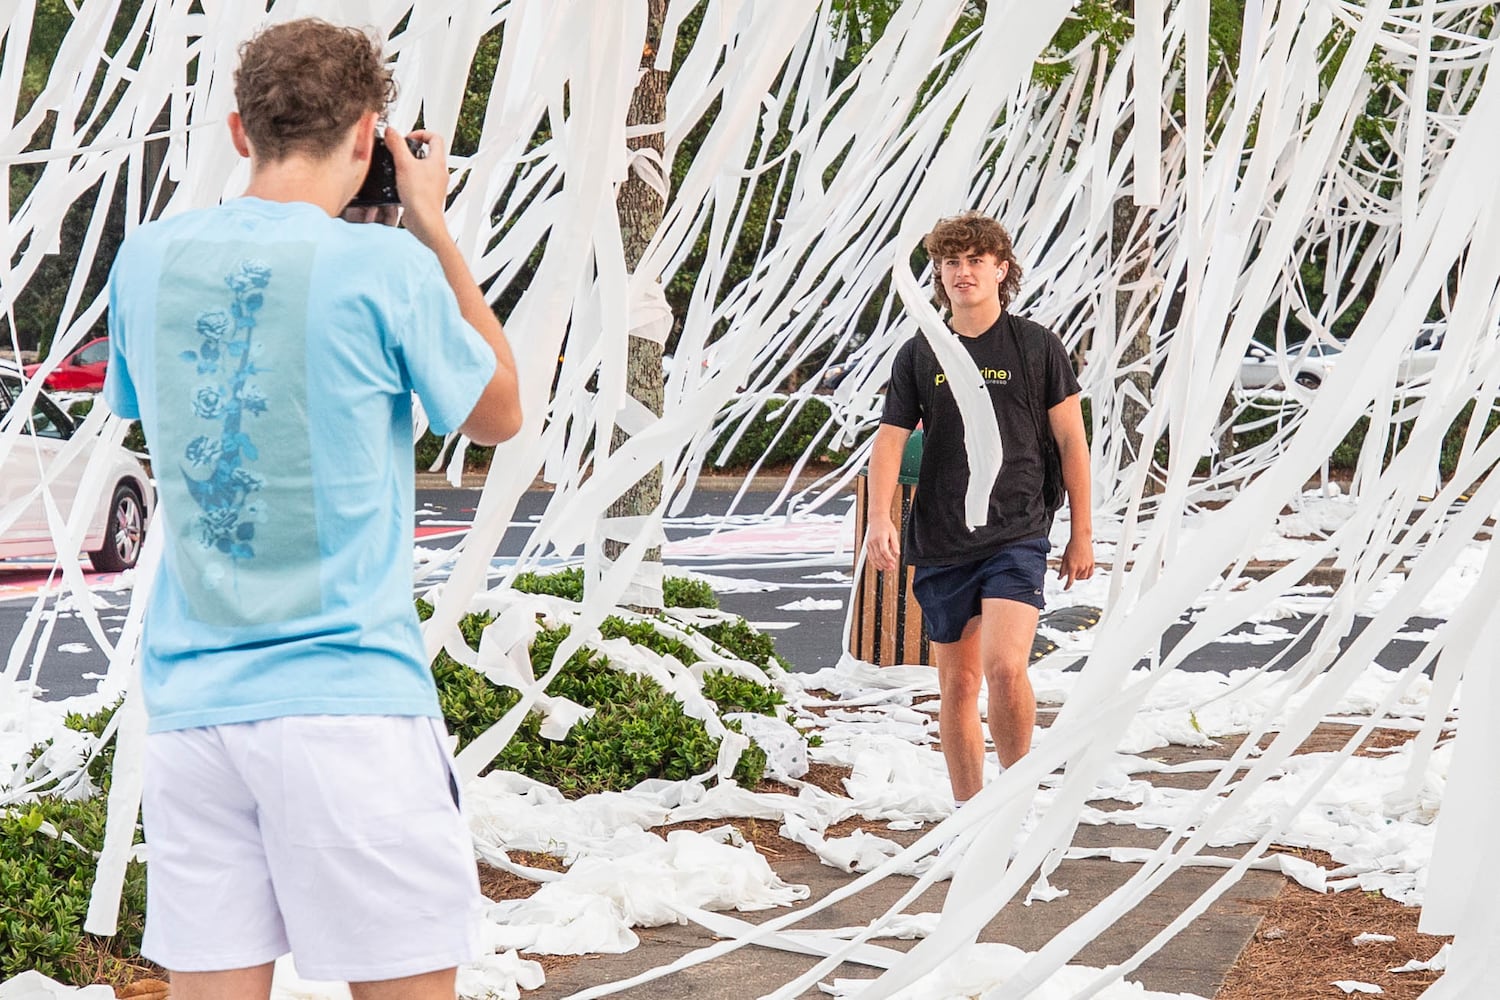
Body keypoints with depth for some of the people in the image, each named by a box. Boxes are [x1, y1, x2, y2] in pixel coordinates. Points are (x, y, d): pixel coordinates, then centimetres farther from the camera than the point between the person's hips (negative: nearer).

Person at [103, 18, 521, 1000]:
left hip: (189, 701, 5)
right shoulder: (386, 268, -9)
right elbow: (500, 414, 8)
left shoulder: (146, 260, 4)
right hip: (348, 698, -4)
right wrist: (434, 227, 12)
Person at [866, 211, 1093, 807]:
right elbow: (890, 439, 4)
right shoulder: (919, 355, 7)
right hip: (941, 542, 3)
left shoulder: (1037, 346, 2)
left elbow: (1071, 440, 6)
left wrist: (1081, 533, 6)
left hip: (1017, 535, -3)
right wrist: (879, 518, -12)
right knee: (957, 683, 8)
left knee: (1005, 667, -20)